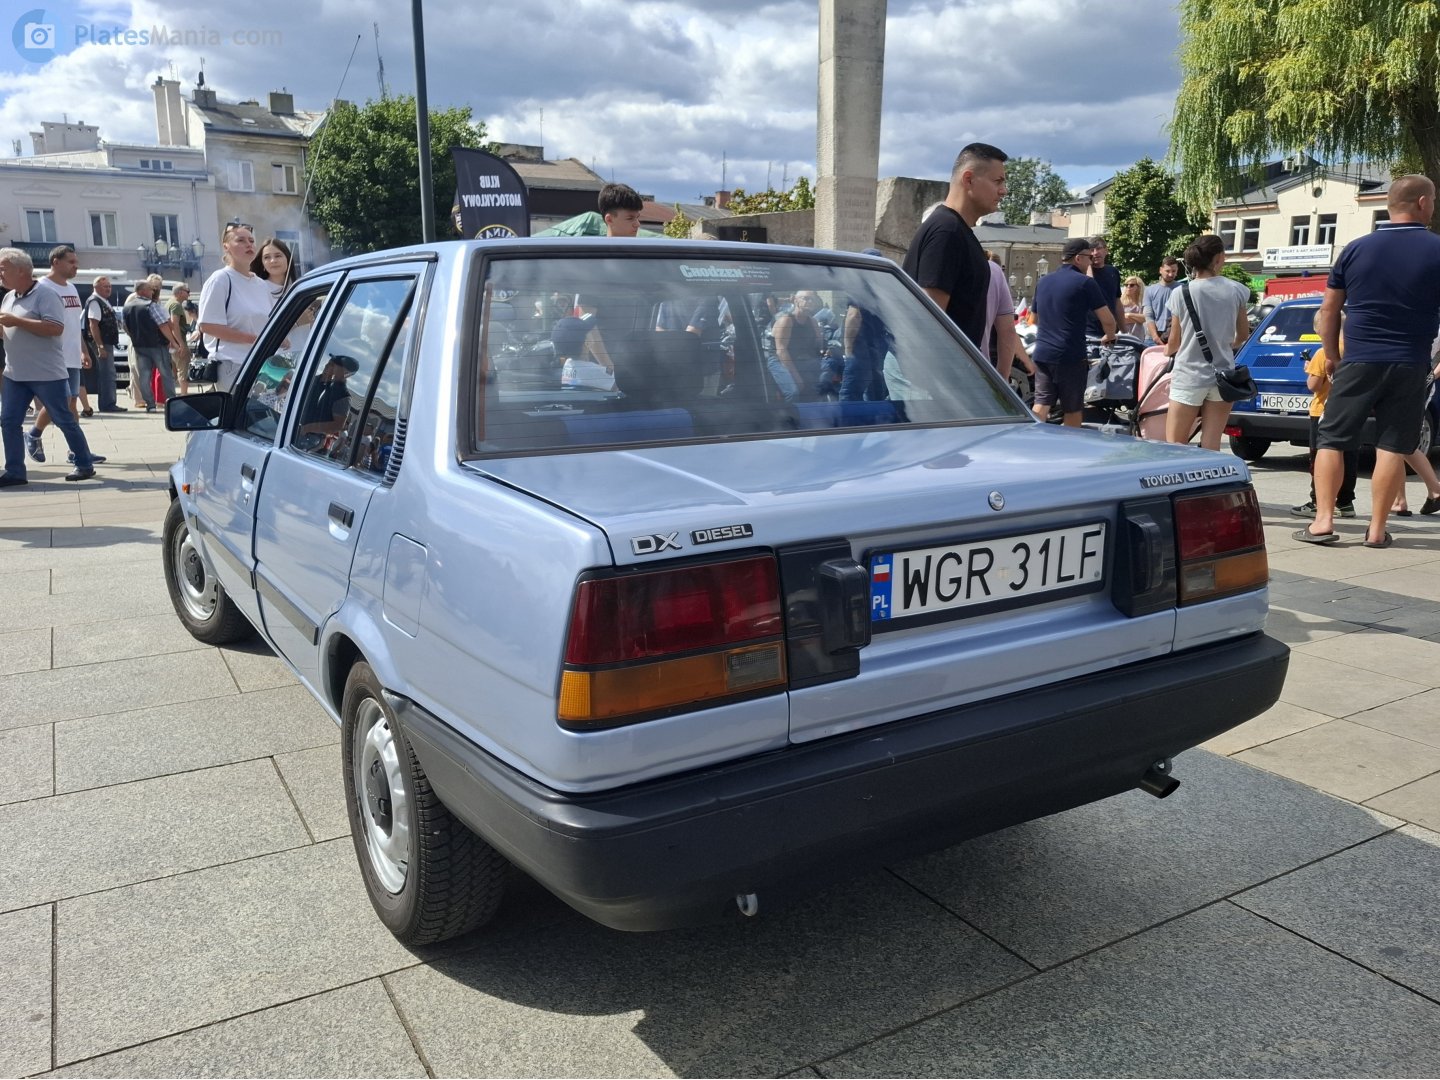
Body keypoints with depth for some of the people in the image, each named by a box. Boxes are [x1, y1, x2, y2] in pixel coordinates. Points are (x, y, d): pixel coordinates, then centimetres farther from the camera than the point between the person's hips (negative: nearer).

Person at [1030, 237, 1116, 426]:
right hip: (1070, 356, -5)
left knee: (1041, 403, 4)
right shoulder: (1085, 282, -6)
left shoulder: (1043, 282, 13)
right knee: (1073, 409, 6)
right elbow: (1108, 320, -7)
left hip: (1042, 353, 5)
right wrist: (1109, 336, 14)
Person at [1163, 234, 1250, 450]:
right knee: (1211, 448, 3)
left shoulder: (1181, 293, -7)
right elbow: (1243, 334, 12)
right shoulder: (1234, 291, 1)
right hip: (1222, 376, 3)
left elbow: (1174, 340, 2)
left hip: (1189, 377, -3)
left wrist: (1166, 352, 25)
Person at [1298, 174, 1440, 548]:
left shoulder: (1356, 249, 3)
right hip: (1410, 366, 0)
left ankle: (1323, 521, -3)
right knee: (1392, 447, 4)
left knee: (1331, 440, 5)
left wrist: (1331, 355, 16)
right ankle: (1376, 530, 5)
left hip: (1358, 362, 0)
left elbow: (1329, 310, 6)